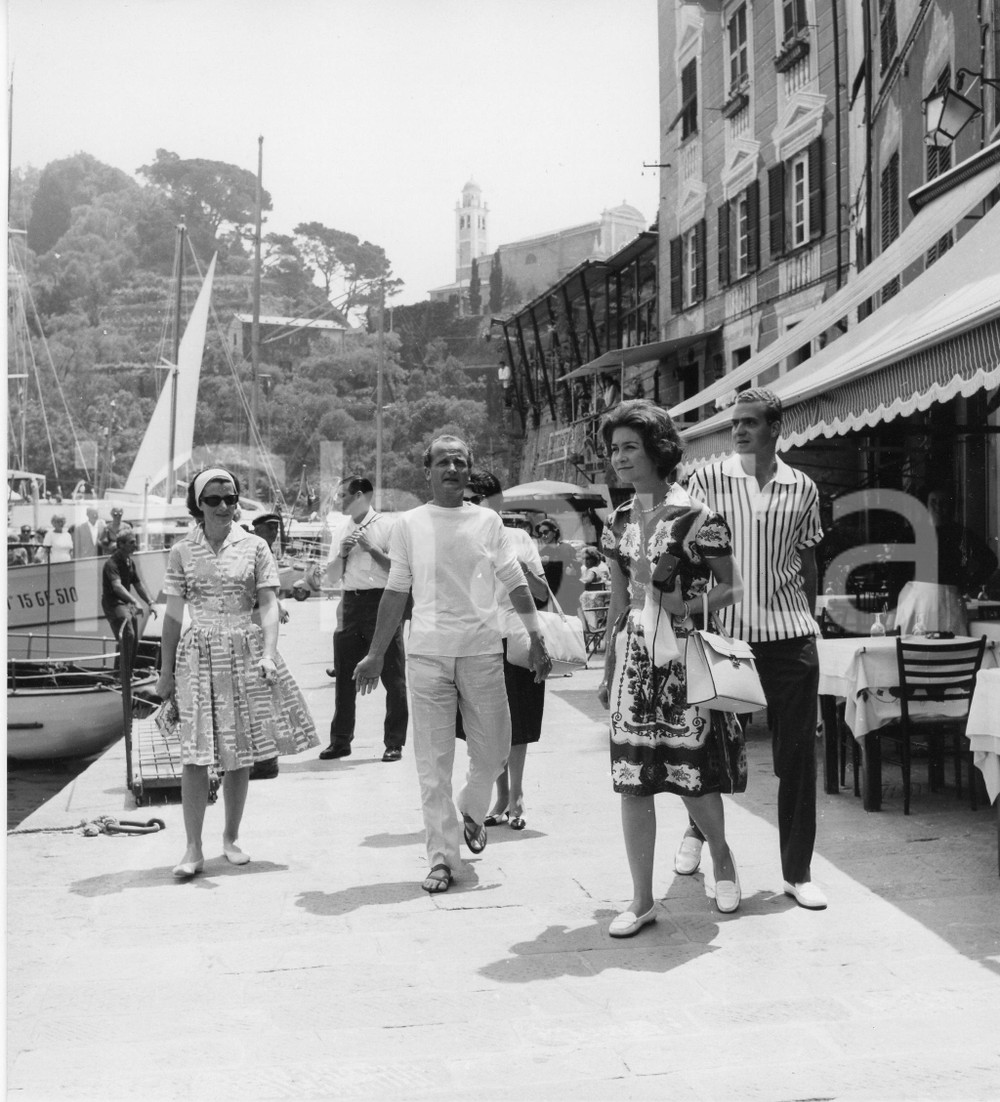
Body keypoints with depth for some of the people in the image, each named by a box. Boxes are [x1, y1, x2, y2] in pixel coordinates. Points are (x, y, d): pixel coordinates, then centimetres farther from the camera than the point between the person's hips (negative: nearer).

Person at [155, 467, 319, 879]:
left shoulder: (254, 547, 3)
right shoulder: (182, 552, 4)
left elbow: (269, 605, -1)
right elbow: (173, 615, 7)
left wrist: (268, 653, -16)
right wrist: (165, 672, 6)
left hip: (245, 652, 1)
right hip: (197, 656, 0)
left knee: (240, 752, 7)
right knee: (195, 755, -6)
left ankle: (231, 839, 21)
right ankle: (193, 849, 0)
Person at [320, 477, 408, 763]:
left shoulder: (388, 526, -1)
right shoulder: (342, 531, 15)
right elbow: (332, 576, 16)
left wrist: (372, 549, -14)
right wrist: (341, 554, -1)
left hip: (382, 602, -5)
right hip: (351, 604, 5)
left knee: (393, 677, -2)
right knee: (344, 675, 7)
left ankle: (394, 742, 5)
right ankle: (340, 740, 17)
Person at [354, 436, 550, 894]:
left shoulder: (487, 521, 6)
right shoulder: (409, 524, 5)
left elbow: (515, 582, 8)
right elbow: (396, 592, 8)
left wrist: (537, 638, 0)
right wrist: (375, 655, 8)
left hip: (482, 651, 1)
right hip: (427, 653, -1)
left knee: (493, 752, 7)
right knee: (433, 762, 1)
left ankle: (471, 811, 38)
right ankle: (442, 859, 8)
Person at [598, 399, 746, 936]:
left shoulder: (696, 517, -7)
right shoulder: (619, 522, 10)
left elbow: (732, 588, -1)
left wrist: (686, 604, -16)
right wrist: (607, 670, 16)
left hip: (684, 655, -5)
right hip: (633, 656, 5)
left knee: (691, 774, 2)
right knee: (632, 780, 2)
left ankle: (722, 857, 32)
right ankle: (642, 898, 11)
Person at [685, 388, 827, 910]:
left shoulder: (802, 488, 7)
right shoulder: (708, 480, -1)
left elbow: (807, 559, 15)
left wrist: (810, 620, 14)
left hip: (790, 635, 2)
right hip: (724, 631, -2)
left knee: (797, 757, 3)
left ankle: (797, 872, 14)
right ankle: (697, 830, 39)